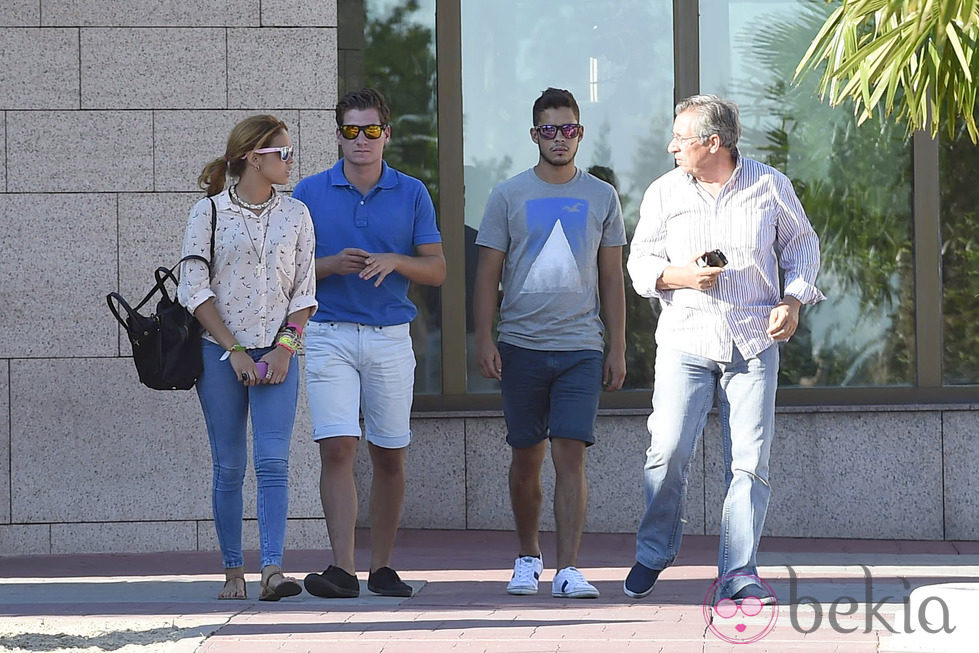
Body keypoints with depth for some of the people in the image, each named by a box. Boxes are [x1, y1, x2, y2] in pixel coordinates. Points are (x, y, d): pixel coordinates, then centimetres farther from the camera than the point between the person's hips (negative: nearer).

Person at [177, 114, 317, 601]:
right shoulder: (208, 212, 0)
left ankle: (272, 570, -19)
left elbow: (304, 290, 9)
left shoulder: (295, 214, 8)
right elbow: (194, 290, -3)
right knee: (229, 465, 1)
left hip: (277, 353, 1)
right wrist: (235, 351, -9)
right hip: (221, 354, -1)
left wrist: (285, 346, -5)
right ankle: (233, 571, 9)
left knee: (273, 460, -12)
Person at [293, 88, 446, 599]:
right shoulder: (311, 193, 5)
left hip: (391, 336, 1)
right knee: (337, 448, -13)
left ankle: (382, 566, 15)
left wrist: (395, 261, -15)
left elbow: (437, 269, 4)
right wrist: (331, 265, -13)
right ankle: (342, 568, -17)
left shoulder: (411, 194, 6)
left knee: (388, 457, 6)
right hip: (329, 335, -1)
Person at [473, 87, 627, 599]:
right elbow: (488, 274, 5)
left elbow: (612, 279, 11)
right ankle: (528, 557, 24)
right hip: (521, 345, 0)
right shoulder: (509, 196, 5)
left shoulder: (601, 198, 9)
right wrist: (483, 340, -4)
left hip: (581, 348, 0)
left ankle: (568, 570, -13)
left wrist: (617, 348, 6)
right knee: (526, 459, 7)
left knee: (570, 455, -10)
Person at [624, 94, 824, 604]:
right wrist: (678, 276, -9)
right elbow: (640, 262, 11)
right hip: (685, 340, 0)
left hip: (754, 345, 0)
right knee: (668, 451, -11)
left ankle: (738, 572, 1)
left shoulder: (770, 187, 4)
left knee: (749, 462, -5)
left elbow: (802, 246, 14)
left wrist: (793, 300, -2)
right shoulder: (663, 193, 7)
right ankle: (654, 552, 9)